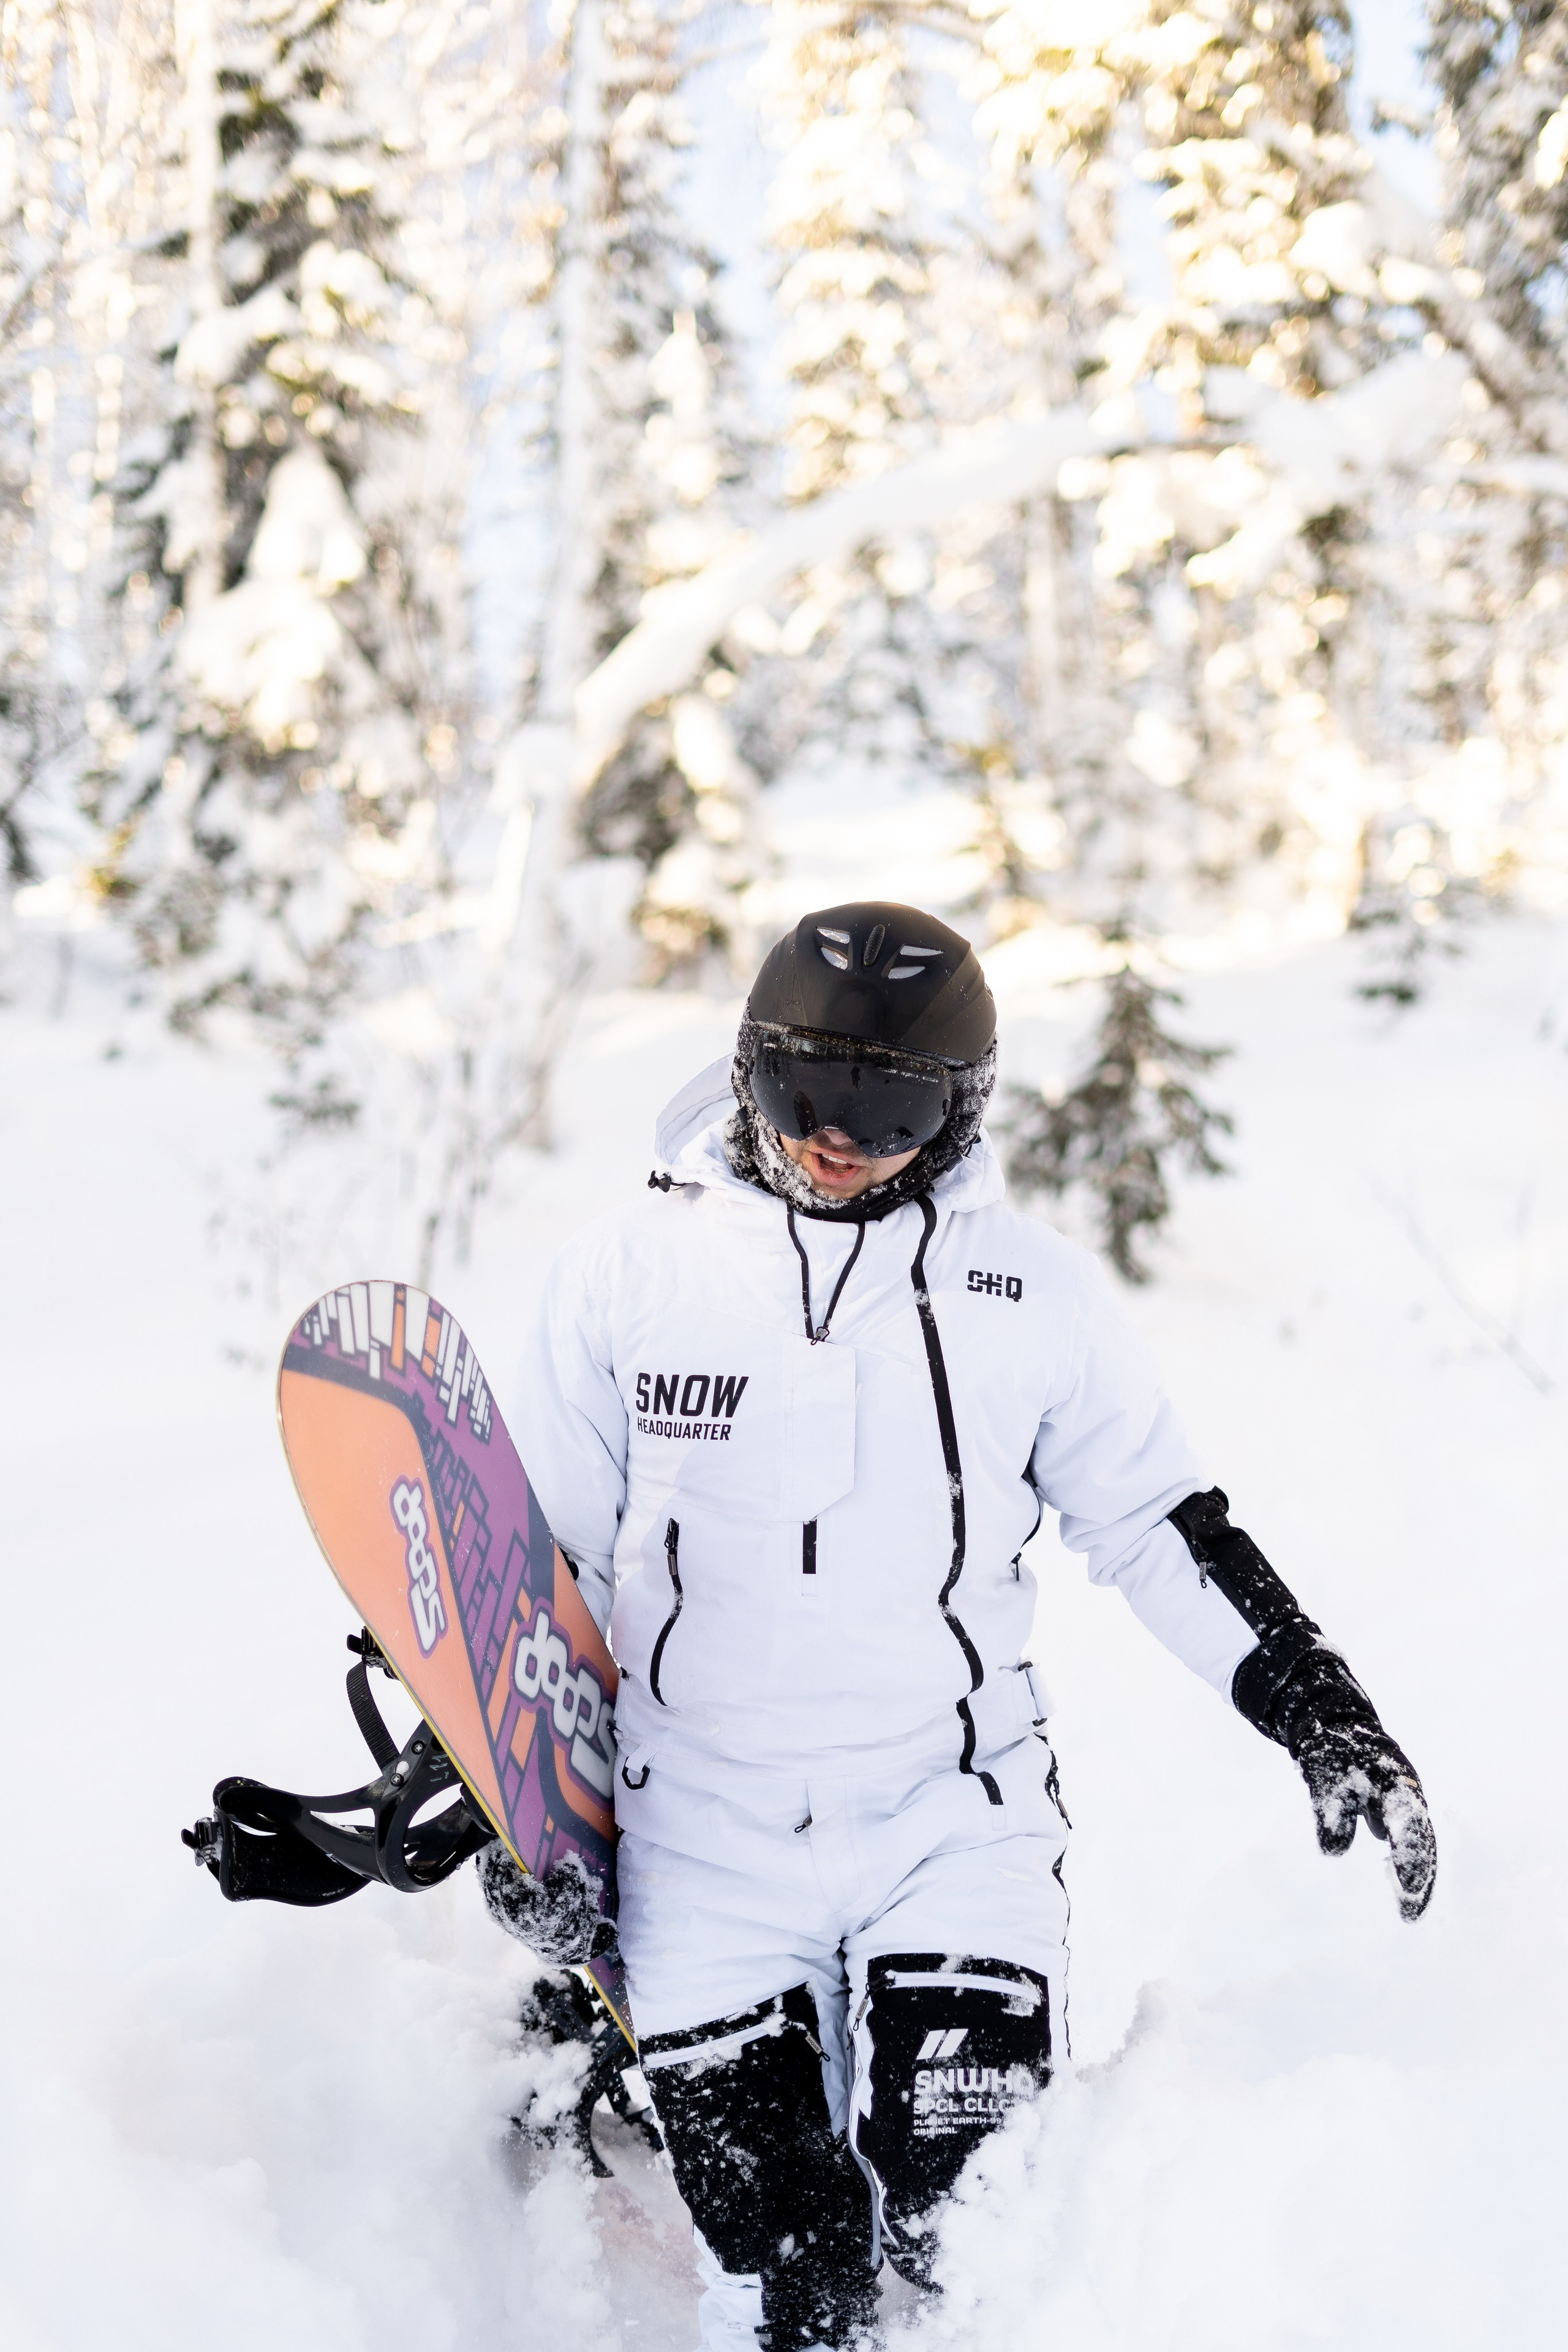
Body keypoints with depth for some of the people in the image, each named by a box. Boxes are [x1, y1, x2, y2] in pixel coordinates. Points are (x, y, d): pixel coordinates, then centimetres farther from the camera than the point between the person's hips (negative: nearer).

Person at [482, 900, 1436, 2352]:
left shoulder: (1032, 1294, 1)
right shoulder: (626, 1277, 0)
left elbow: (1161, 1530, 10)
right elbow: (546, 1572, 8)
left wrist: (1328, 1723, 4)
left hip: (953, 1823, 0)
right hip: (705, 1840, 0)